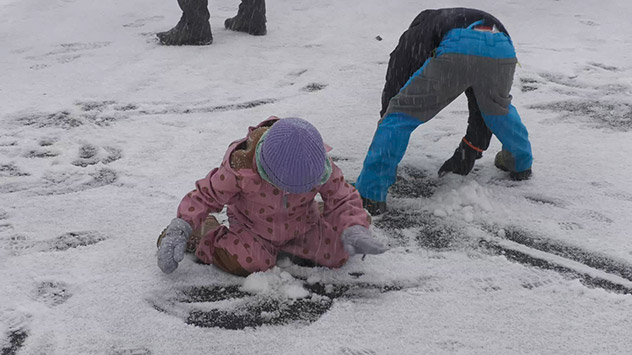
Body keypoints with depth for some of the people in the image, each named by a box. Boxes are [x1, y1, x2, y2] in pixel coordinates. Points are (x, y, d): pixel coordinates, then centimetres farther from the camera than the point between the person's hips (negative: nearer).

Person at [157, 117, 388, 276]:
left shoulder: (320, 168, -26)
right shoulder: (240, 168, -33)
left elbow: (343, 198, -14)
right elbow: (206, 196, -19)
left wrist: (354, 230, -32)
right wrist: (180, 230, -27)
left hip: (302, 226, 3)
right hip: (252, 227, -3)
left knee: (338, 253, -9)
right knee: (248, 262, -30)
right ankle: (205, 234, 1)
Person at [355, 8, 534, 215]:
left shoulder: (412, 36, 38)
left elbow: (391, 94, 33)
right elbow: (485, 104, 45)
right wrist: (470, 152, 48)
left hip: (456, 50, -4)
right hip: (502, 50, 5)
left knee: (399, 115, 9)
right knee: (500, 108, 38)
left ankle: (370, 196, 5)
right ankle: (521, 163, 53)